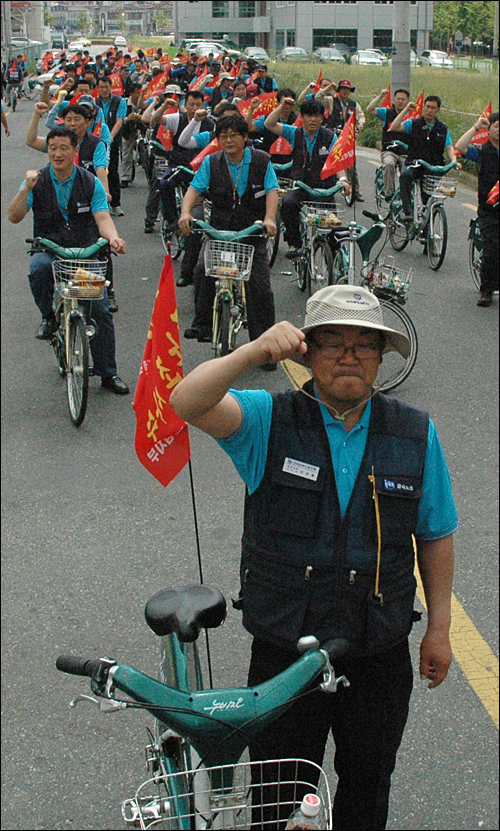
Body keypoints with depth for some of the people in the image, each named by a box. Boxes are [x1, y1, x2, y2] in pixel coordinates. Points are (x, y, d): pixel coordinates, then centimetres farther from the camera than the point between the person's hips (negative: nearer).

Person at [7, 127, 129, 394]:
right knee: (38, 268, -37)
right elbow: (14, 217, -8)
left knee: (101, 310, -10)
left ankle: (108, 373, 2)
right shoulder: (38, 181, 0)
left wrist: (113, 237, -31)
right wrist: (26, 189, -22)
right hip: (49, 249, 0)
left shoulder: (91, 183, 1)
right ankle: (48, 315, -7)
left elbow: (103, 217, -9)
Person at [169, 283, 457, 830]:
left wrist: (439, 629, 6)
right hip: (284, 651, -1)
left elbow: (436, 535, 5)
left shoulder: (415, 434, -2)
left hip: (379, 656, 2)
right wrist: (253, 352, -41)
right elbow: (187, 404, -27)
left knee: (368, 782, 22)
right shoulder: (270, 421, -10)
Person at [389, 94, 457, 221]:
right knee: (405, 175, -37)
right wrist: (406, 110, -11)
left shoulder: (443, 129, 13)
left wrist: (453, 161, -15)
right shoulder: (413, 124, 6)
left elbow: (449, 148, 5)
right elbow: (394, 128, -8)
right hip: (414, 164, -3)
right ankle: (407, 211, -41)